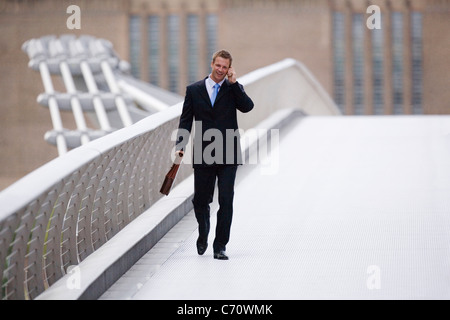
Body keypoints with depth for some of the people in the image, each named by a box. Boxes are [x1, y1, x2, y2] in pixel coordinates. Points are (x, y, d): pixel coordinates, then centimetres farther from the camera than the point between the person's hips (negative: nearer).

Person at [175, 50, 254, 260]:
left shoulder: (233, 89, 6)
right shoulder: (194, 90, 7)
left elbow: (247, 107, -13)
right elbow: (186, 121, 5)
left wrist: (233, 83, -14)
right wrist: (180, 146, -6)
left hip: (228, 156, -1)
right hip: (203, 155, 1)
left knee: (226, 201, -5)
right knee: (200, 201, 10)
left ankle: (220, 246, 1)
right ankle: (203, 234, 36)